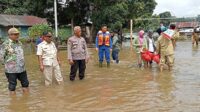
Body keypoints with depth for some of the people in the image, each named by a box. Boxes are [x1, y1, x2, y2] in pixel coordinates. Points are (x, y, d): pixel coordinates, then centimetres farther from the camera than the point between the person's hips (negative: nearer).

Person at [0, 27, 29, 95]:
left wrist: (22, 63, 14)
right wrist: (7, 64, -4)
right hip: (11, 70, -6)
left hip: (22, 68, 7)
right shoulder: (6, 44, -11)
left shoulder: (19, 43, 9)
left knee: (25, 83, 15)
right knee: (12, 85, 6)